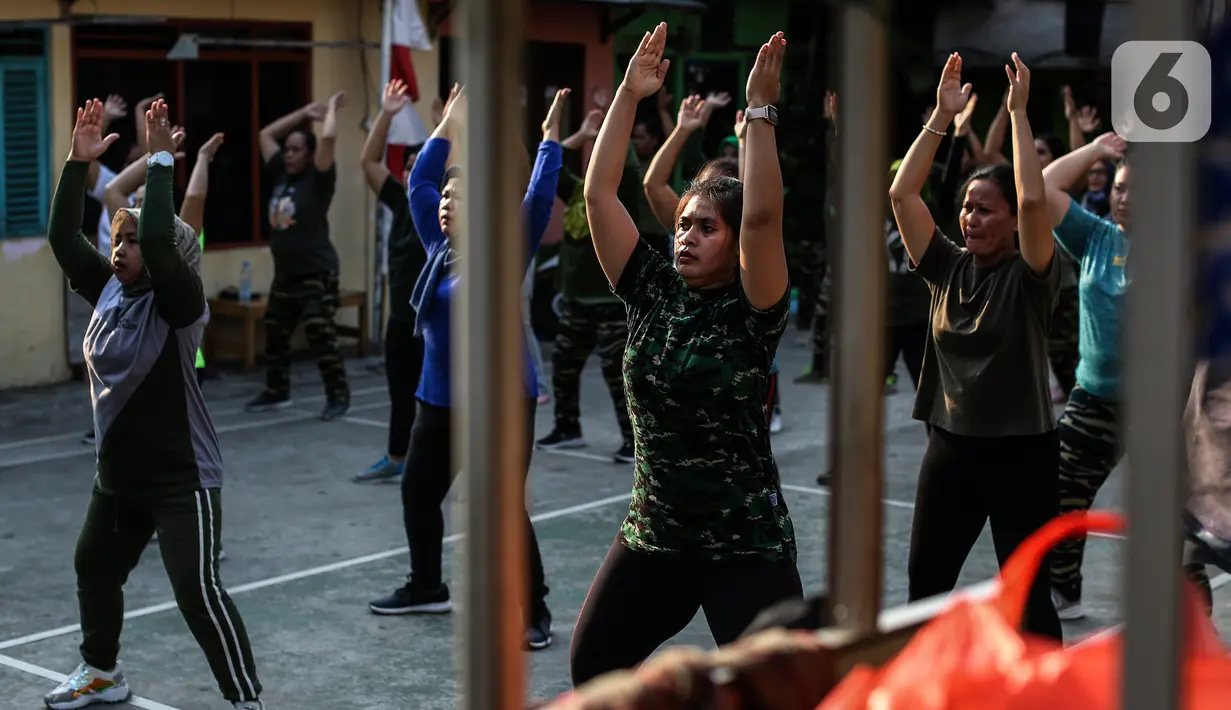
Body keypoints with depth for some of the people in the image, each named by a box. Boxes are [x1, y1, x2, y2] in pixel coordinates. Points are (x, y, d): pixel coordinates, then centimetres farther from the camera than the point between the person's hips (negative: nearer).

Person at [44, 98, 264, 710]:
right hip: (118, 475, 9)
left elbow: (160, 241, -34)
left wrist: (161, 161, -29)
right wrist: (79, 161, -6)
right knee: (93, 568, 23)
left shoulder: (179, 304, -17)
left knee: (198, 593, -12)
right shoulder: (109, 291, 3)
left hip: (182, 480, -9)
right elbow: (62, 236, 1)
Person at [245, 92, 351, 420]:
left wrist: (331, 108, -6)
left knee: (322, 337, -10)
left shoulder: (318, 179, -9)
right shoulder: (281, 175, 10)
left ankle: (339, 396, -1)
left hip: (317, 274, -8)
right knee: (274, 336, 15)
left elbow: (328, 138, -23)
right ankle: (277, 392, 29)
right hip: (284, 275, 8)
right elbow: (266, 134, 19)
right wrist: (306, 111, 18)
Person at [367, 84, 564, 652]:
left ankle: (533, 610, 3)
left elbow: (538, 201, -19)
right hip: (440, 398, 7)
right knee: (418, 491, 16)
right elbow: (419, 184, 13)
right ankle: (426, 588, 34)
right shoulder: (440, 247, 7)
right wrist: (447, 130, 12)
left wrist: (550, 139, -19)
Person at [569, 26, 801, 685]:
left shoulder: (751, 312, -12)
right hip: (652, 536, 5)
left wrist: (759, 110, -27)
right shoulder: (652, 292, 1)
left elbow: (762, 217, -29)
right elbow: (599, 194, -4)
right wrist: (630, 94, -7)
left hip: (746, 545, -5)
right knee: (591, 665, 15)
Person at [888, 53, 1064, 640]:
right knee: (924, 585, 12)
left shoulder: (1030, 275, -9)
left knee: (1026, 590, 4)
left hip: (1019, 452, -5)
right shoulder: (947, 266, 3)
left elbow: (1033, 200, -27)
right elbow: (901, 194, -5)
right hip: (950, 447, 5)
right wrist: (943, 114, -8)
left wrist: (1018, 111, -21)